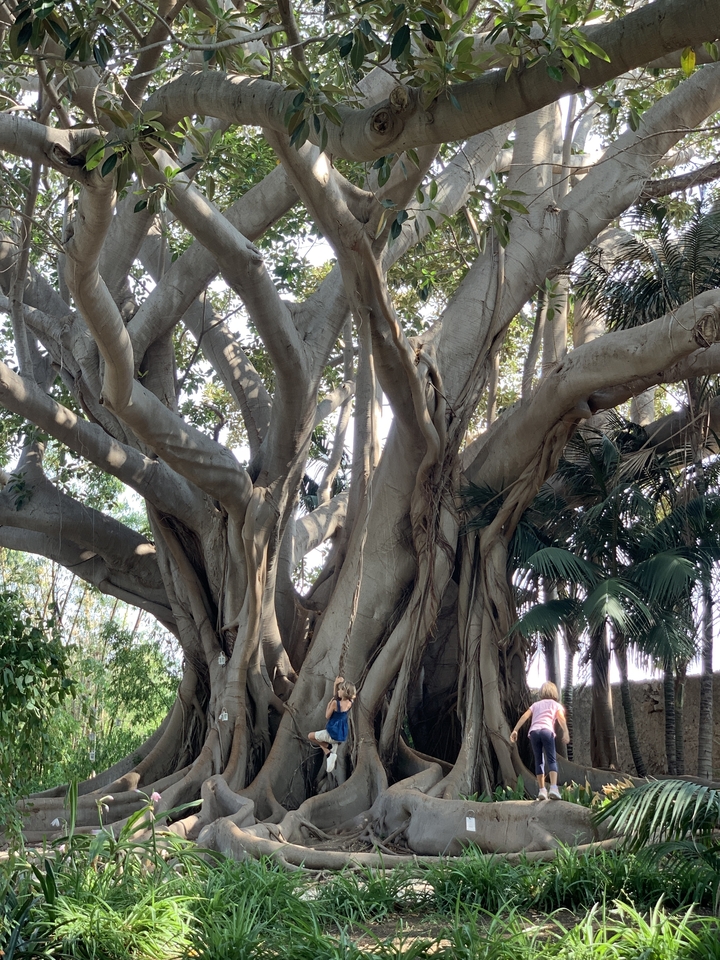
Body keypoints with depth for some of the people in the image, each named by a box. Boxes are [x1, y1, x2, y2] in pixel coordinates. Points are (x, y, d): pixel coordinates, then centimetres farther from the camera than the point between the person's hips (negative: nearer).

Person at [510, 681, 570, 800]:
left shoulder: (536, 704, 31)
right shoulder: (556, 704, 23)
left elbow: (525, 716, 15)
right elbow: (561, 717, 3)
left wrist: (515, 730, 8)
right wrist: (566, 733, -11)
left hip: (534, 731, 3)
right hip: (547, 731, -3)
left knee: (539, 761, 11)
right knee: (552, 760, -5)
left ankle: (542, 790, 6)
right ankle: (553, 787, -24)